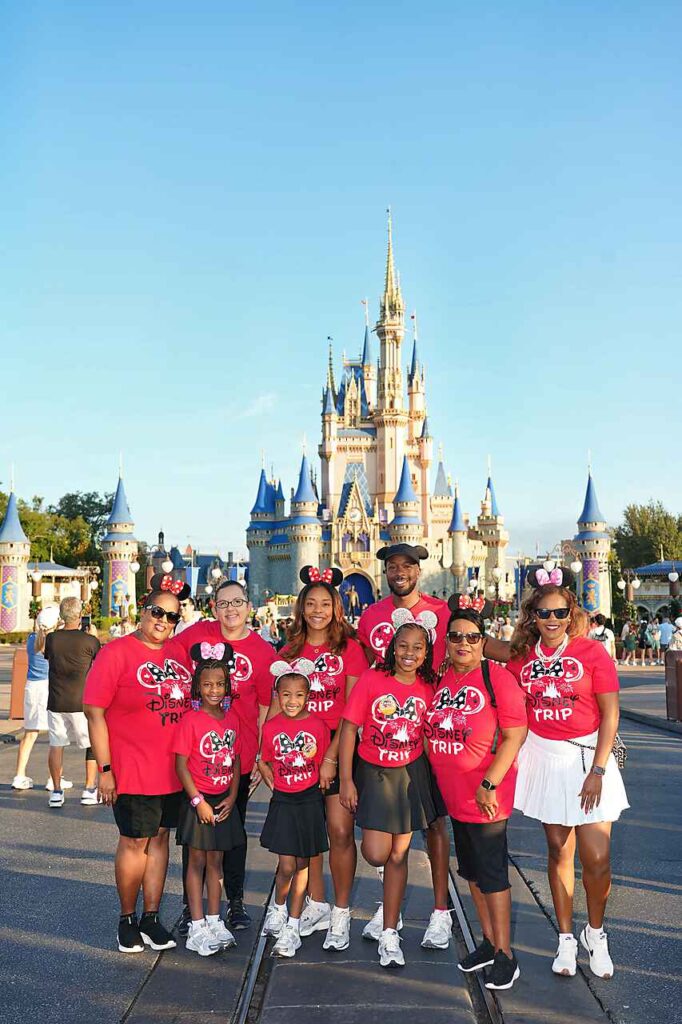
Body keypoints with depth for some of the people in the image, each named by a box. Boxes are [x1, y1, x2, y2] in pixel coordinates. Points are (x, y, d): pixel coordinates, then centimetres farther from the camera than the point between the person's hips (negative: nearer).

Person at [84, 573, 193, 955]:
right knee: (135, 841, 5)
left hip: (173, 770, 5)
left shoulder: (179, 654, 6)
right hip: (132, 771, -5)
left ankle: (152, 918, 26)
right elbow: (95, 712, -11)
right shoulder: (116, 653, -10)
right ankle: (128, 919, 24)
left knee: (160, 837, 13)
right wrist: (105, 769, -14)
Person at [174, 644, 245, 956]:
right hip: (197, 801, -4)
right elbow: (181, 765, -13)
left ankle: (214, 922, 24)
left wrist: (232, 796, -2)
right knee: (197, 862, 5)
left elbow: (235, 762, 8)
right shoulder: (191, 720, -12)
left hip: (223, 802, 5)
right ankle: (197, 926, 13)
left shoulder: (232, 719, 3)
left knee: (216, 862, 13)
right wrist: (198, 801, -15)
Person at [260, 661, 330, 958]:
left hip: (309, 801, 0)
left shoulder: (317, 726, -7)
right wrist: (276, 785, 2)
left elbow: (325, 765, 3)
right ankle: (277, 908, 28)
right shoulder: (271, 727, -3)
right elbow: (265, 763, 9)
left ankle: (292, 926, 20)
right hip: (282, 801, 0)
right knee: (286, 866, -3)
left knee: (302, 864, 9)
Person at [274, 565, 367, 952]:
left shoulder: (349, 648, -3)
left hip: (339, 746, -3)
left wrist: (332, 757, -14)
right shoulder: (290, 652, 9)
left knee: (340, 831, -5)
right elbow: (277, 705, 9)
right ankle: (316, 906, 25)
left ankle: (341, 914, 10)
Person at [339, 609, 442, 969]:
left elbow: (429, 734, 6)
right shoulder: (371, 679, -12)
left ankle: (389, 934, 22)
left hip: (411, 774, 2)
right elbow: (349, 728, -10)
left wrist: (430, 774, 0)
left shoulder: (428, 688, -5)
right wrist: (346, 780, -10)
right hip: (373, 773, -2)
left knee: (398, 854, 8)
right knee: (375, 854, -5)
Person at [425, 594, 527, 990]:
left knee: (492, 872, 2)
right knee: (471, 869, 17)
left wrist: (489, 784, -19)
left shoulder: (497, 677, -13)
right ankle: (489, 941, 33)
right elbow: (432, 731, 15)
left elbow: (515, 735, -15)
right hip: (454, 794, 7)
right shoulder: (440, 679, 4)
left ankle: (505, 955, 16)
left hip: (485, 794, -6)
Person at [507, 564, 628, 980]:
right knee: (559, 851, 11)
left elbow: (610, 713, -8)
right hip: (543, 758, 3)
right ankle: (566, 939, 26)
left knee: (597, 858, -5)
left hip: (587, 755, -2)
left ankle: (596, 932, 22)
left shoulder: (592, 652, -8)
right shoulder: (523, 657, 1)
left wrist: (598, 770, -13)